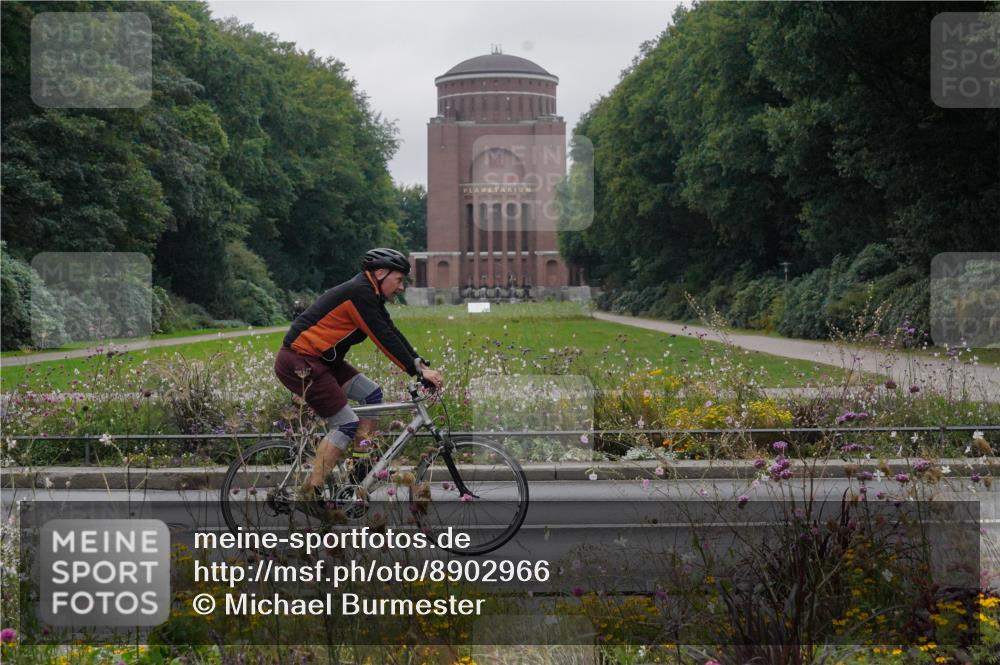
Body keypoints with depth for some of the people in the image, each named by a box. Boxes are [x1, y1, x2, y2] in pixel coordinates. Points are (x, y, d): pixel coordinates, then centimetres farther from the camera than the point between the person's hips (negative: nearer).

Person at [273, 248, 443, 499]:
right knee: (346, 424, -11)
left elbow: (392, 334, 13)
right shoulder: (359, 293, -17)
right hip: (299, 363, -10)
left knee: (371, 393, 5)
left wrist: (422, 365, 4)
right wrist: (418, 371, -19)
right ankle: (310, 493, -10)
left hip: (320, 360, 10)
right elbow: (384, 338, -21)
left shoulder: (370, 296, 14)